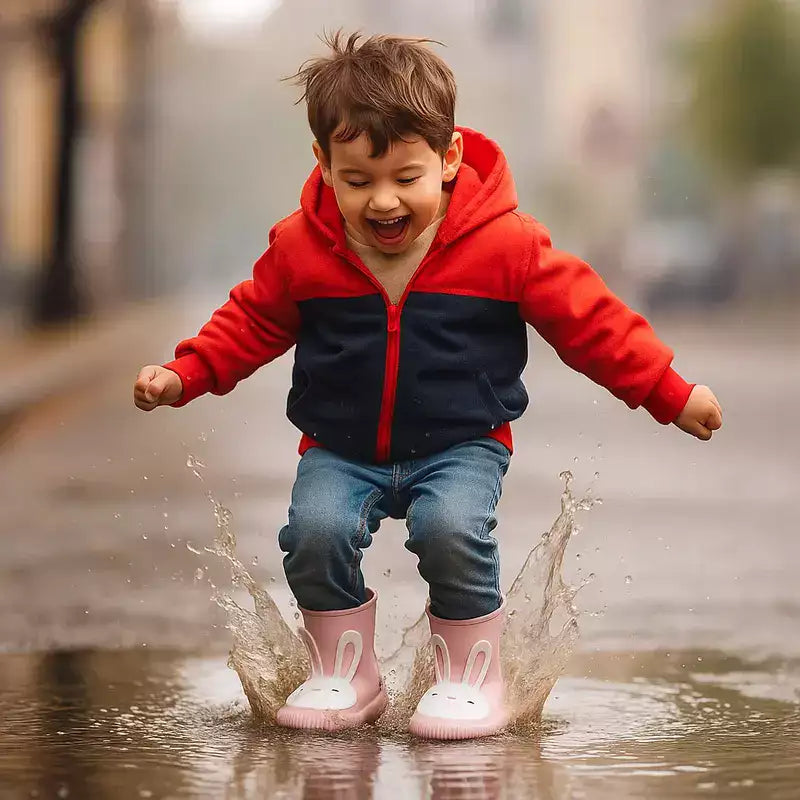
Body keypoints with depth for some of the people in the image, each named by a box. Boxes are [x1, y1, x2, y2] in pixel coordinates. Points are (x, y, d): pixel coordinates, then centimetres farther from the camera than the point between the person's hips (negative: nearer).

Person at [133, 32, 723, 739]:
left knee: (451, 529, -29)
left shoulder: (505, 244, -11)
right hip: (341, 450, 2)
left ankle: (471, 677, -5)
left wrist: (671, 393, -2)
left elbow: (588, 318, -3)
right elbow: (252, 321, 12)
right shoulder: (300, 246, -5)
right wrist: (184, 375, 1)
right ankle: (343, 676, 0)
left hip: (461, 444, -2)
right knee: (315, 531, -23)